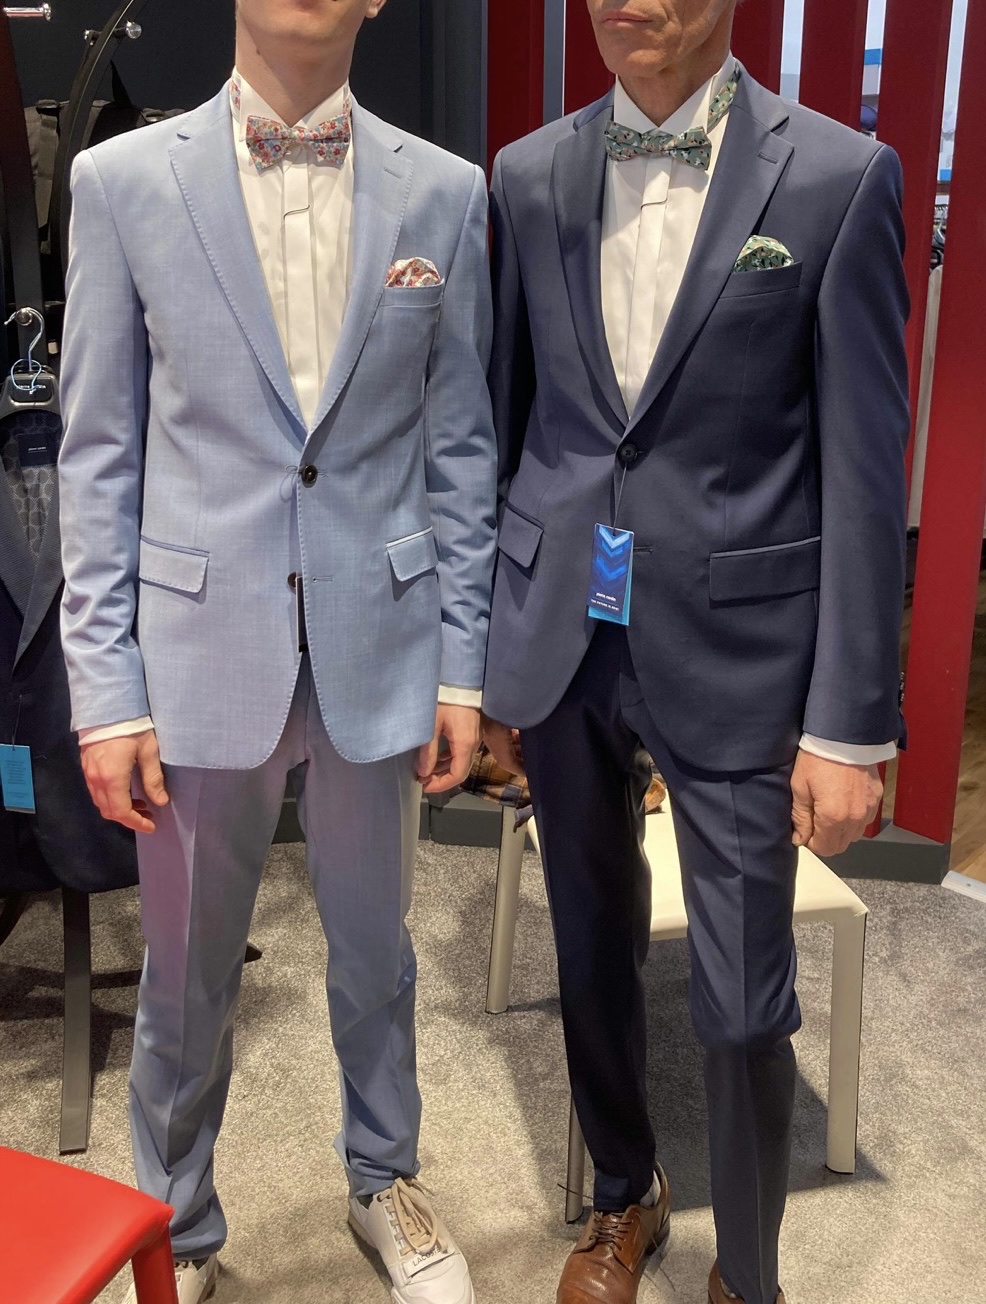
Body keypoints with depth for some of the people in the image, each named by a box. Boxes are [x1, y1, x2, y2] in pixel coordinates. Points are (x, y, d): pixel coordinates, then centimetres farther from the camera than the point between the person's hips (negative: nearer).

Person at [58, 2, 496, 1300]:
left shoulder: (444, 191, 2)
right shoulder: (122, 180, -1)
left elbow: (461, 442, 4)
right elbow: (100, 453, -1)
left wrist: (461, 664, 2)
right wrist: (106, 690, -4)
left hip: (378, 651, 1)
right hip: (201, 653, -1)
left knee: (375, 949, 19)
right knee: (186, 978, 14)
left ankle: (384, 1177, 45)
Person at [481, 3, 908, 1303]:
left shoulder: (838, 177, -6)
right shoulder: (529, 175, 5)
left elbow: (864, 473, -7)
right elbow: (507, 424, 8)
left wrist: (851, 723, -8)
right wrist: (485, 656, 9)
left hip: (734, 653, -3)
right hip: (562, 643, 4)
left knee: (746, 1003, 6)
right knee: (594, 954, 18)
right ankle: (624, 1197, 45)